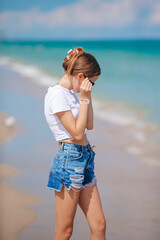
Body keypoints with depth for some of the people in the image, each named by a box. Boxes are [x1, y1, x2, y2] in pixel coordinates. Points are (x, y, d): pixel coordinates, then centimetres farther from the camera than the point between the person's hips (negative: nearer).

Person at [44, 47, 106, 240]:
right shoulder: (57, 95, -13)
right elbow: (77, 133, -17)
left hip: (85, 158, 9)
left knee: (99, 224, 7)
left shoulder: (70, 93, 15)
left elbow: (89, 125, 17)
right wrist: (84, 98, -12)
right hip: (70, 159, -9)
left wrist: (88, 95, 11)